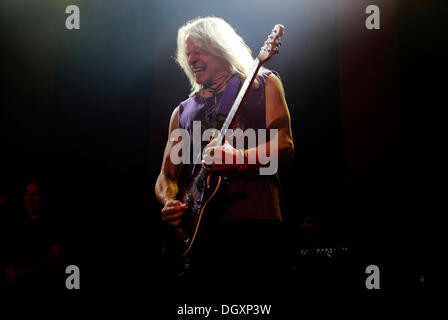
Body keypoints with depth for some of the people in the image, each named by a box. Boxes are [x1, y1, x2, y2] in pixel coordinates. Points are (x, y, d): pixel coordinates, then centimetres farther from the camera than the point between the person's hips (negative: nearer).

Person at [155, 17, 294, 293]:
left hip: (252, 218, -4)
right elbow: (166, 176, 21)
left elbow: (285, 146, -1)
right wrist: (170, 202, -1)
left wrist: (239, 160, -19)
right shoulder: (183, 111, 24)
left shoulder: (262, 83, 13)